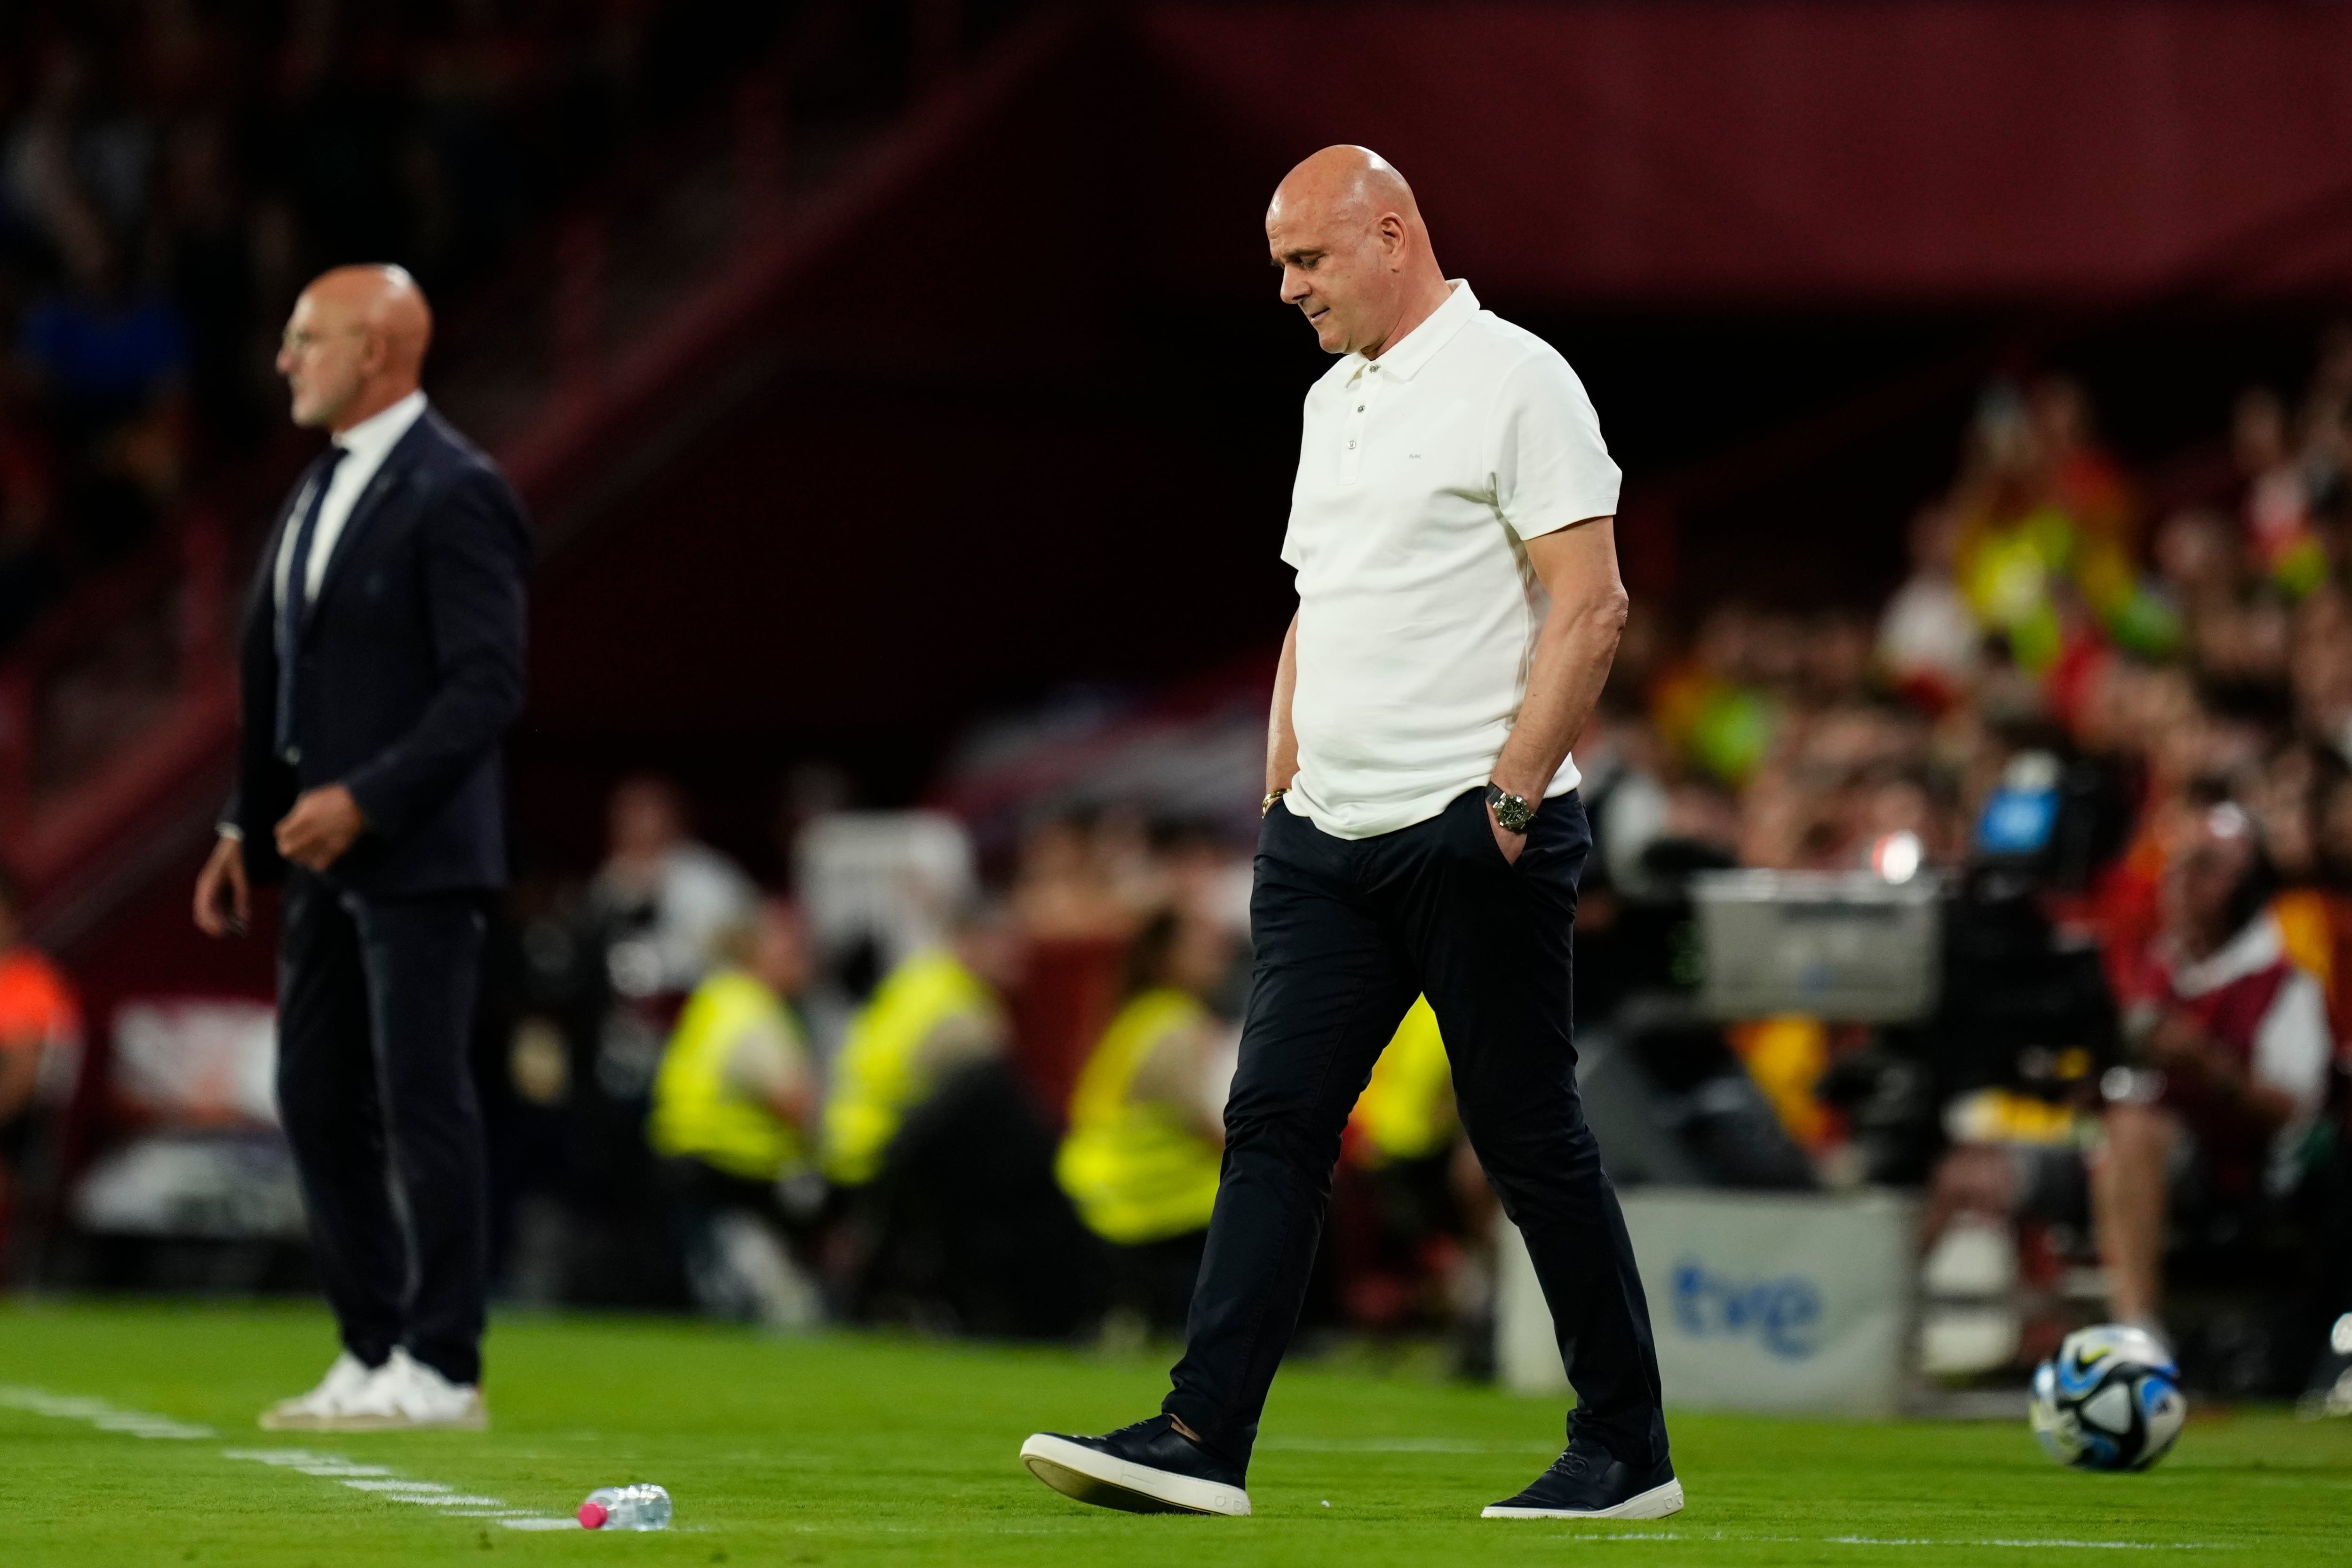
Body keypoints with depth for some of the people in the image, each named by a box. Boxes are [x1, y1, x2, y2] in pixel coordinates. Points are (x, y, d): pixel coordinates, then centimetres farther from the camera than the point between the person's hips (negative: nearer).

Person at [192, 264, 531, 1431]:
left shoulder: (453, 494, -12)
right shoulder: (322, 488, 15)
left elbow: (488, 686, -17)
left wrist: (366, 799, -21)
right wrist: (246, 829, 15)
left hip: (414, 854, -9)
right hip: (323, 853, 9)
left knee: (423, 1109, -5)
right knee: (317, 1105, 9)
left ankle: (440, 1370, -1)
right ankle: (372, 1355, 17)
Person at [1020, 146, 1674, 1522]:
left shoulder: (1512, 379, -9)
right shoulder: (1334, 400, 17)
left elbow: (1590, 605, -14)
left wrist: (1510, 798, -19)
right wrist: (1279, 795, 17)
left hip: (1475, 834, -8)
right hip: (1331, 840, 8)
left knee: (1533, 1142, -2)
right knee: (1274, 1123, -1)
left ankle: (1627, 1452, 8)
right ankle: (1201, 1440, -5)